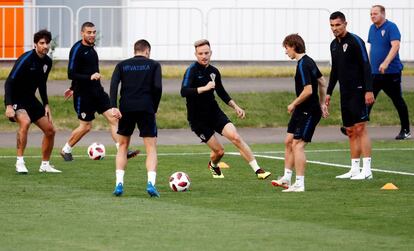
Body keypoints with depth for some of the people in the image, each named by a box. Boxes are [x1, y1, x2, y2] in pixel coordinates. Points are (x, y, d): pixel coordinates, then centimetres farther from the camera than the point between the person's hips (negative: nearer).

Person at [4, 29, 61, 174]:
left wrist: (46, 105, 13)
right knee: (25, 122, -35)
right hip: (16, 99, -8)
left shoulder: (47, 62, 2)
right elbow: (9, 82, -22)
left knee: (50, 130, 6)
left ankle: (45, 165, 22)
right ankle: (20, 162, -29)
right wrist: (8, 106, -30)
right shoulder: (26, 59, -22)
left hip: (30, 99, 8)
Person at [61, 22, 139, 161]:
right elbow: (71, 74, -19)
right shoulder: (77, 49, -14)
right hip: (83, 94, -8)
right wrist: (90, 77, -32)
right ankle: (66, 150, 21)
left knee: (113, 117, -5)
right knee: (86, 126, 1)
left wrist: (73, 88, 31)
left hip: (97, 91, 8)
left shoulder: (90, 47, 11)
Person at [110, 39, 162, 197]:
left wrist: (114, 107, -10)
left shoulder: (122, 65, 14)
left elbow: (114, 85, -2)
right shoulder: (153, 65, 10)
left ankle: (119, 184, 6)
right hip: (146, 108, -2)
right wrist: (154, 109, 6)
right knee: (151, 148, 3)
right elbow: (157, 87, -4)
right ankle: (151, 183, -16)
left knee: (123, 146, 17)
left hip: (126, 109, 2)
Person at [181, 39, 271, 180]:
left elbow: (221, 92, 21)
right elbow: (184, 92, -30)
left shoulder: (214, 72, 4)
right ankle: (213, 165, 34)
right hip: (197, 119, -4)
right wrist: (204, 88, -39)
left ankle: (257, 170, -13)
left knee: (236, 137, -15)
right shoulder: (192, 70, -15)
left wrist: (235, 107, 14)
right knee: (219, 151, -3)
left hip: (215, 113, 4)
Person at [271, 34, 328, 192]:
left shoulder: (303, 65, -19)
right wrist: (322, 103, 24)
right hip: (301, 111, 10)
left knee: (297, 145, -10)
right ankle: (287, 178, 21)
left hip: (309, 112, -10)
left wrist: (294, 104, -13)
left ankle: (299, 184, -9)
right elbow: (322, 83, 21)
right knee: (288, 141, 13)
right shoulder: (308, 61, 12)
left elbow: (308, 90, -25)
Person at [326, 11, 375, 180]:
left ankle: (367, 170, -12)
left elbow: (366, 66, -14)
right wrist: (329, 92, 21)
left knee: (360, 128, -11)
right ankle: (355, 169, 11)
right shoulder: (334, 45, 14)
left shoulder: (355, 41, -10)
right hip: (345, 93, 8)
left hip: (358, 91, -8)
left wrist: (369, 90, -21)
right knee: (350, 131, 8)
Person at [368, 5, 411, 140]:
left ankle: (405, 131, 13)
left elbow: (395, 46, -23)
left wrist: (386, 63, -34)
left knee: (398, 101, 3)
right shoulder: (372, 29, 11)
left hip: (391, 73, -6)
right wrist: (370, 65, 21)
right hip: (375, 73, 6)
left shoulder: (391, 27, -11)